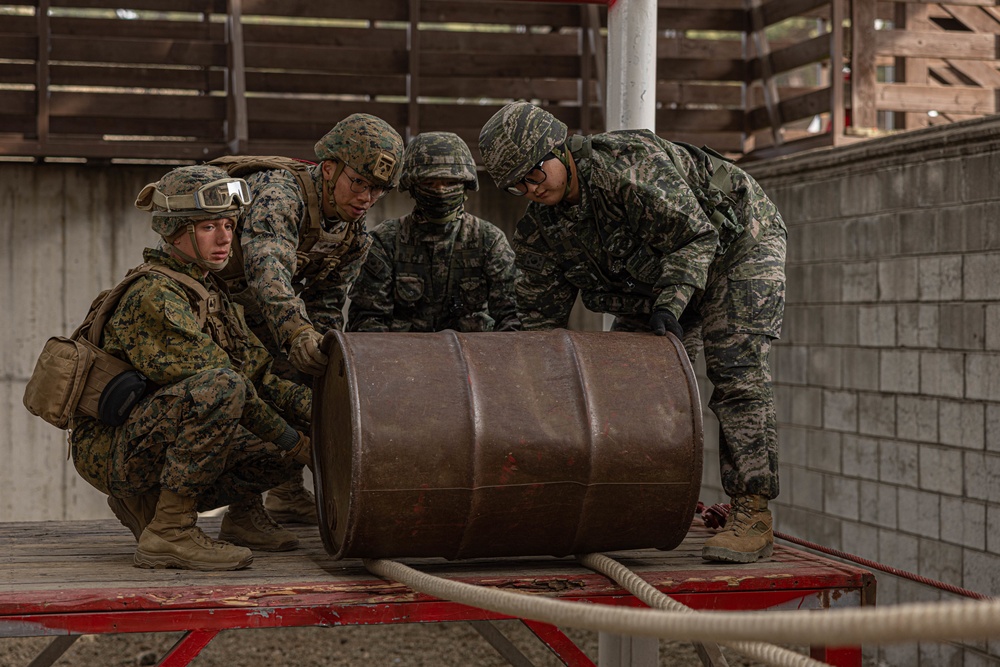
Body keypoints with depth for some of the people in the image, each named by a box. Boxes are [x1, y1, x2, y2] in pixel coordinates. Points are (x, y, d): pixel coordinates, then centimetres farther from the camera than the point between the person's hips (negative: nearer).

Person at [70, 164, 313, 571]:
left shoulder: (210, 293, 11)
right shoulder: (154, 296, -19)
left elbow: (259, 376, 6)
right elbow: (224, 382, -22)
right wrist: (290, 440, -17)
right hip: (112, 447, -9)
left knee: (301, 432, 5)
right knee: (220, 387, -35)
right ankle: (169, 532, -26)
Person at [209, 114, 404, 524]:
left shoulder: (354, 236, -7)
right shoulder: (279, 193, -32)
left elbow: (325, 310, -1)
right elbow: (266, 267, -50)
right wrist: (297, 332, -64)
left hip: (252, 311, 8)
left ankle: (288, 495, 15)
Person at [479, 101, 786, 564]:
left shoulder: (631, 165, -34)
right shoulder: (540, 229, -10)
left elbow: (695, 235, -29)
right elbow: (540, 316, -5)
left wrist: (670, 304, -41)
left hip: (736, 244, -8)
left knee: (736, 373, -19)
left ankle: (752, 515, -20)